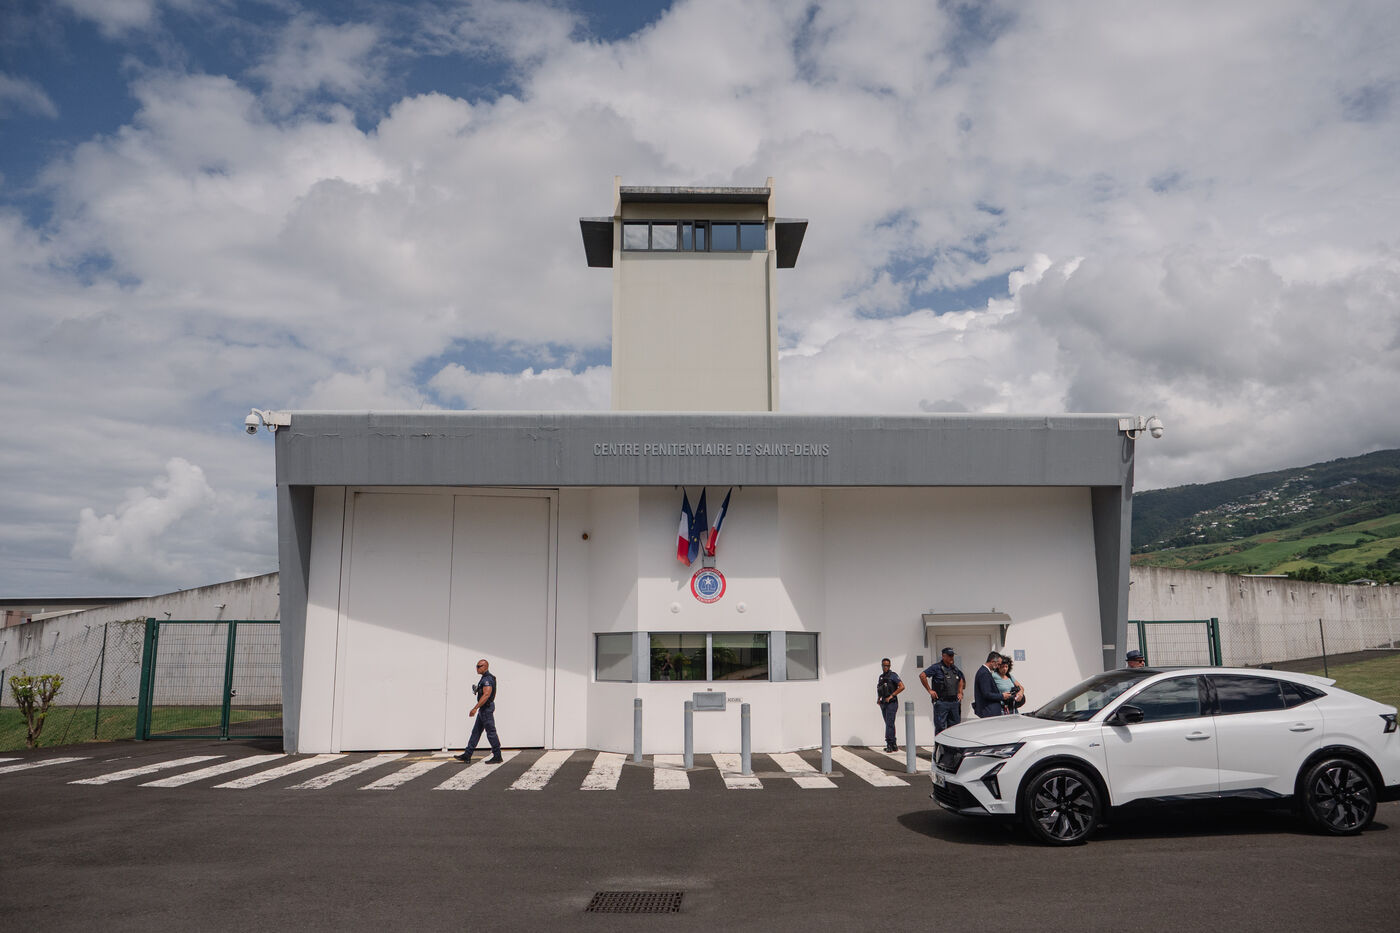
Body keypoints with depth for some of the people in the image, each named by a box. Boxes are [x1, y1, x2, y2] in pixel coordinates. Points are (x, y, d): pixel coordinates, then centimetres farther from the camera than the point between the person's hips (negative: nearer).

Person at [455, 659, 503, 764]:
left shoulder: (487, 679, -18)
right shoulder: (485, 678, 15)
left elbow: (486, 695, -27)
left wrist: (475, 708, -28)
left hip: (486, 708, -11)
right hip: (483, 709, 11)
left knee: (491, 732, -5)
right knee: (476, 732, 11)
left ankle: (497, 757, 2)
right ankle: (467, 756, 14)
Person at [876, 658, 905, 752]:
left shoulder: (893, 675, -6)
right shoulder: (881, 677, 15)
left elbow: (902, 687, -16)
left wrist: (891, 696, -17)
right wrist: (878, 698, 11)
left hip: (891, 703, -8)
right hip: (883, 704, 8)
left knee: (889, 724, -14)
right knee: (889, 724, 10)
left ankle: (889, 744, -16)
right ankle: (893, 745, 15)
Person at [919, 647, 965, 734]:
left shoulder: (954, 668, 12)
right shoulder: (937, 667, -8)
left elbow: (961, 680, 31)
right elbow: (922, 676, -14)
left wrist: (960, 692, 19)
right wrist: (929, 690, -12)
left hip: (954, 702, 6)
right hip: (941, 702, -6)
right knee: (940, 727, -4)